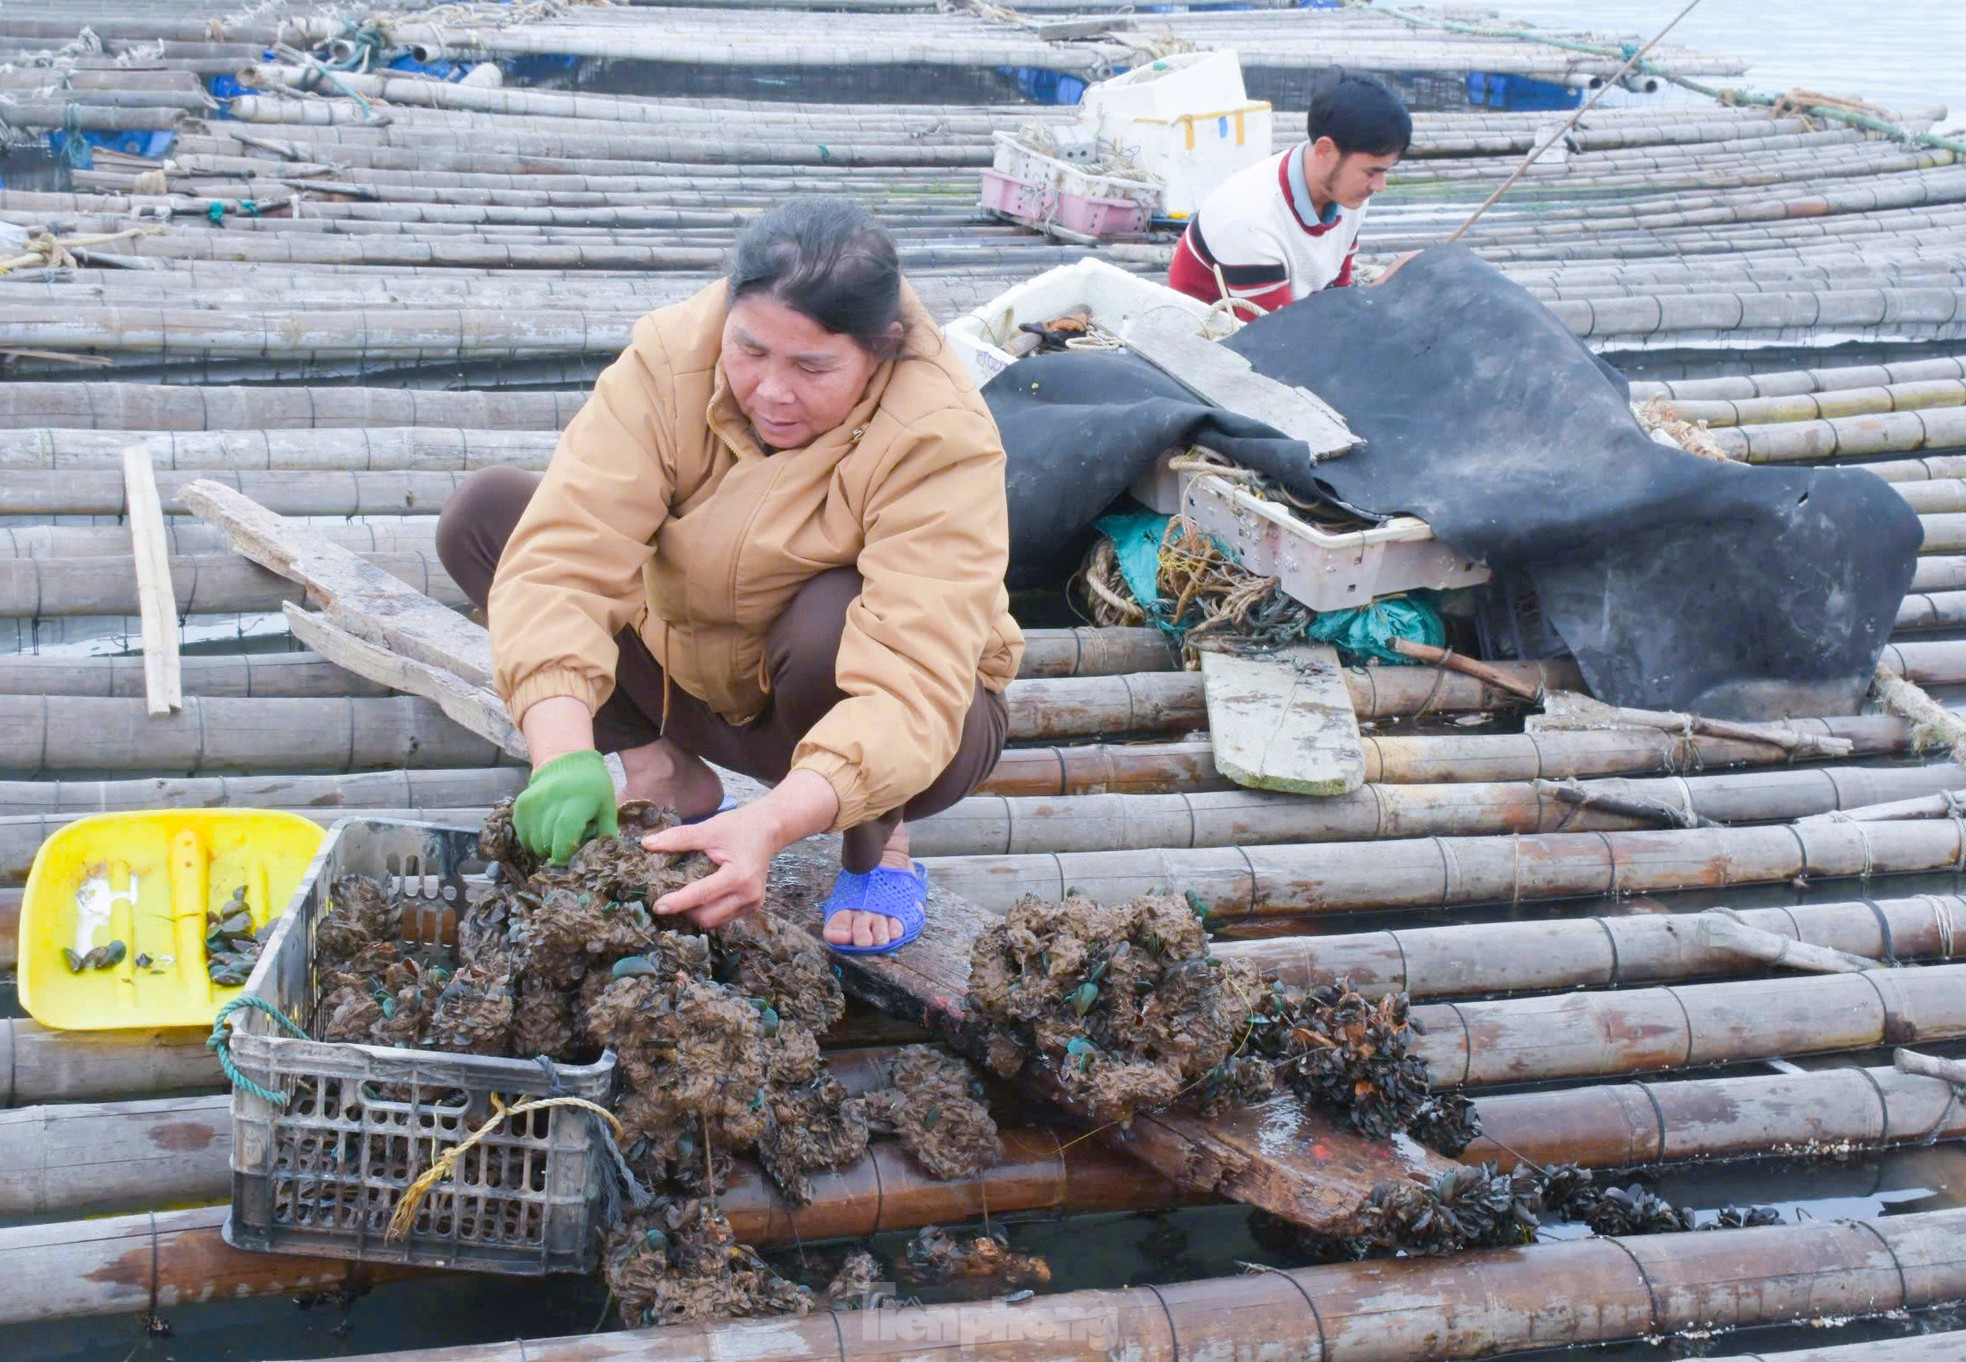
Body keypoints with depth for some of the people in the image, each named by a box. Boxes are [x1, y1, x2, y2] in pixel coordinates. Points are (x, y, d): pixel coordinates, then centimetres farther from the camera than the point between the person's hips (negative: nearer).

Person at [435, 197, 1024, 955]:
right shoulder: (671, 358, -21)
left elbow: (914, 684, -39)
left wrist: (771, 825, -54)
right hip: (696, 680, 4)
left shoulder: (942, 438, -30)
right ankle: (669, 778, -1)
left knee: (831, 619, -39)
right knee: (484, 514, -11)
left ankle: (878, 845, -7)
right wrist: (563, 755, -47)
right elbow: (563, 553, -31)